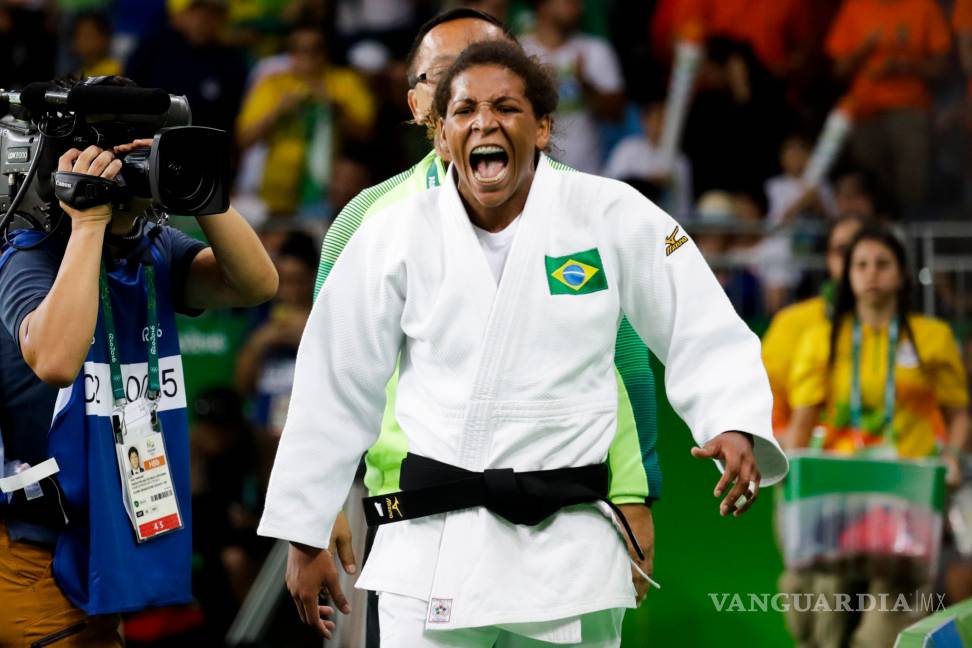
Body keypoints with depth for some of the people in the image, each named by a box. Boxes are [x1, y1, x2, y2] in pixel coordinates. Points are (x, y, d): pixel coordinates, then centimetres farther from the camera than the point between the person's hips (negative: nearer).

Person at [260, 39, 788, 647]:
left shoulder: (614, 218, -2)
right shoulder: (395, 236, 1)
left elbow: (704, 339, 2)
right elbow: (337, 391, 8)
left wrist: (736, 428, -17)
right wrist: (306, 536, 11)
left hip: (567, 550, 0)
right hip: (430, 547, 0)